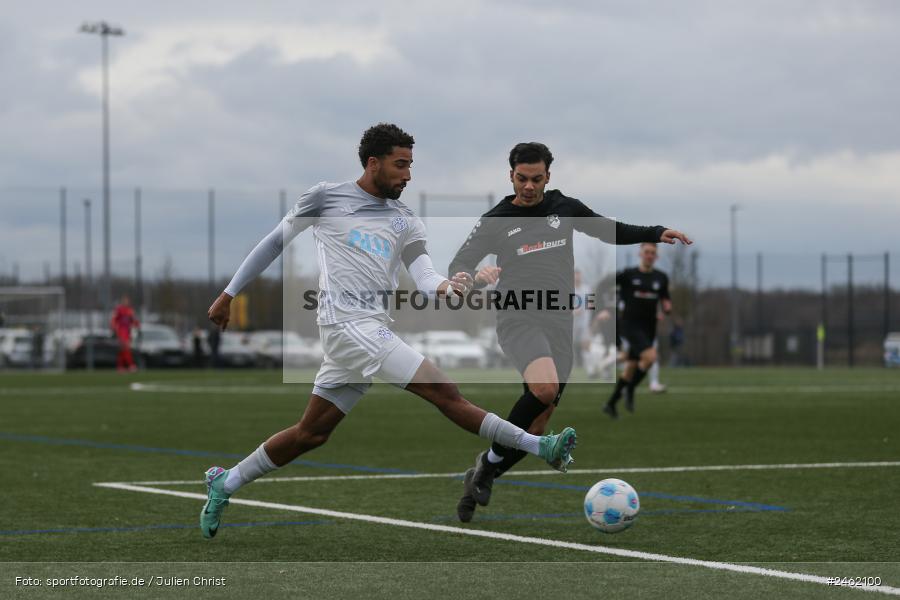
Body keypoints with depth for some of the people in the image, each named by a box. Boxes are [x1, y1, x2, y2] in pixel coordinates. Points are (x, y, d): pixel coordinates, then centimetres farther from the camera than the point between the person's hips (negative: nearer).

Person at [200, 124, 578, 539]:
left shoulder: (405, 221, 14)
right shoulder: (326, 197, 2)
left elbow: (422, 274, 3)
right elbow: (276, 242, 11)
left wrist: (442, 286, -21)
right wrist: (229, 294, 12)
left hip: (374, 331, 7)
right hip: (347, 323, -7)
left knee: (312, 432, 11)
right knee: (446, 394, -14)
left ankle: (225, 484, 23)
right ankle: (539, 447, -15)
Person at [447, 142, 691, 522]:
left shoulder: (565, 208, 11)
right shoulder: (496, 220, 2)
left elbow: (614, 232, 22)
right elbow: (458, 265, 0)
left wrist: (657, 233, 8)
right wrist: (474, 275, -23)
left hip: (558, 324, 4)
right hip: (518, 319, -4)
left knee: (536, 427, 2)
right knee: (545, 388, -33)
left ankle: (481, 479, 21)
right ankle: (491, 460, -16)